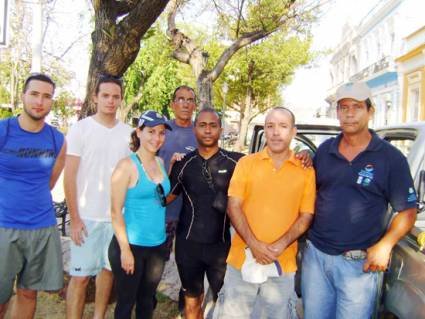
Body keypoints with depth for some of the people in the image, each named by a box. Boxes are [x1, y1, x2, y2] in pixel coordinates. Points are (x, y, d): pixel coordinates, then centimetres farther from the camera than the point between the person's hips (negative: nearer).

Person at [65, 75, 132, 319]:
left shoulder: (129, 133, 5)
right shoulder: (81, 128, -4)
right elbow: (70, 176, -6)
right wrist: (75, 218, -9)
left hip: (118, 216, 3)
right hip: (87, 216, -3)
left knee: (109, 269, 13)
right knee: (80, 276, 1)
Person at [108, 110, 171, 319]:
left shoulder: (160, 163, 6)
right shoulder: (127, 165, -13)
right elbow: (116, 211, -13)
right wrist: (125, 249, -15)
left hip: (158, 245, 6)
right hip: (132, 245, -5)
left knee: (147, 298, 20)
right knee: (126, 301, 10)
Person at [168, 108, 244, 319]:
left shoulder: (235, 162, -7)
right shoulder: (184, 164, 0)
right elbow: (167, 197, 6)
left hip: (221, 244, -2)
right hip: (188, 244, 2)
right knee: (192, 301, 17)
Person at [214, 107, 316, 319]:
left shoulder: (306, 171, 0)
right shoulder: (246, 163, 1)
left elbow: (306, 216, -1)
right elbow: (234, 206, -3)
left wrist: (280, 246, -14)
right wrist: (253, 244, -15)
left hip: (283, 264, 0)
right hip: (242, 259, 0)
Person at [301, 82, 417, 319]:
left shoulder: (391, 157, -5)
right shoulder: (324, 150, 7)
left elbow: (408, 210, -3)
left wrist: (384, 246, -15)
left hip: (360, 262, -3)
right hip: (316, 255, 4)